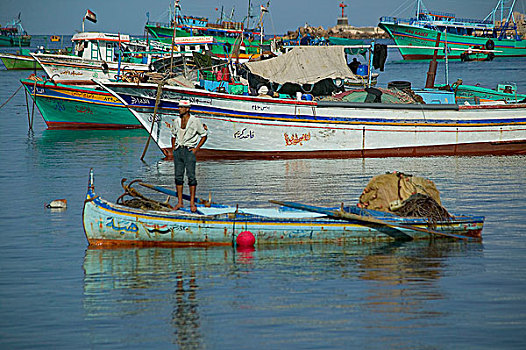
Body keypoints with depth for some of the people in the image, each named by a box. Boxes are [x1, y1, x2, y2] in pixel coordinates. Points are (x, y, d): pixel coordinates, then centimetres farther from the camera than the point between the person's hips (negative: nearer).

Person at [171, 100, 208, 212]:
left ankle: (192, 203, -5)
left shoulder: (195, 121, -5)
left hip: (189, 150, -5)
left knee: (191, 176, -8)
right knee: (178, 176, 4)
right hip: (178, 150, 5)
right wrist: (173, 148, 13)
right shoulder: (177, 121, 10)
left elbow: (204, 135, 2)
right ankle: (180, 202, 8)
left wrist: (196, 149, -4)